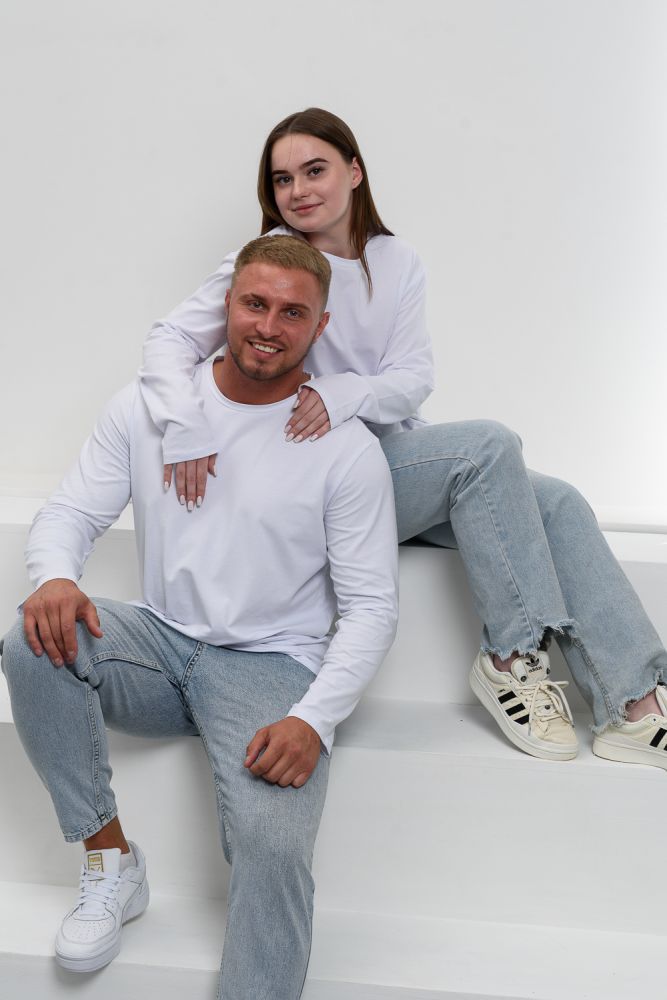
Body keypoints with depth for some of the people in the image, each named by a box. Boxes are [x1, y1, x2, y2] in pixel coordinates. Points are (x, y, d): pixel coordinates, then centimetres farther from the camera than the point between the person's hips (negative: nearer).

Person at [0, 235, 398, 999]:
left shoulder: (347, 449, -7)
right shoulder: (147, 407, 3)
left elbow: (371, 607, -8)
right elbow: (69, 512, 3)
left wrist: (314, 720, -22)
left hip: (270, 666, -3)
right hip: (160, 642, 4)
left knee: (274, 846, -29)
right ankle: (110, 859, -8)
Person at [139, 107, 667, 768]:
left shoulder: (396, 263, 6)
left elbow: (414, 378, -5)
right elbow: (170, 340, -16)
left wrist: (344, 395, -27)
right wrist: (185, 427, -36)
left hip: (394, 455, 6)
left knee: (559, 504, -12)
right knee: (489, 443, -26)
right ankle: (510, 657, -18)